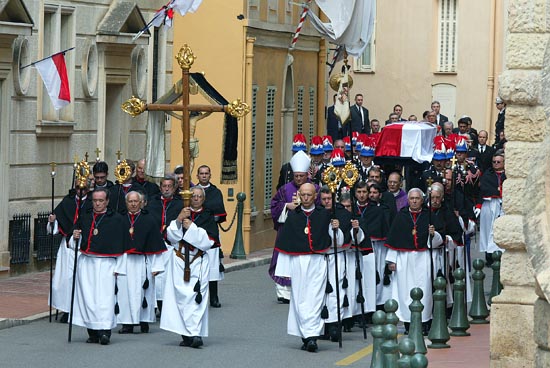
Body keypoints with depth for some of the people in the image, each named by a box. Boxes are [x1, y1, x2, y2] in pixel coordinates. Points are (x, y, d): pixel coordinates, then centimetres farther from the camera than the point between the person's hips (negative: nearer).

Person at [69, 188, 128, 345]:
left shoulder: (116, 219, 2)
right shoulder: (84, 218, 13)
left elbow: (121, 245, 1)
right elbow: (74, 243, 19)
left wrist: (119, 267, -3)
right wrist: (74, 238, -5)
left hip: (106, 264, -4)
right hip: (86, 263, 4)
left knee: (105, 296, -11)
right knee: (88, 296, 0)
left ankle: (105, 331, -14)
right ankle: (92, 332, 5)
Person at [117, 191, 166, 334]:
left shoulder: (149, 219, 4)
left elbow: (156, 244, 2)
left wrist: (156, 266, -4)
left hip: (143, 262, -2)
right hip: (124, 262, 2)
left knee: (142, 291, -1)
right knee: (125, 291, -1)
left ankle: (144, 321, 8)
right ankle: (127, 323, 3)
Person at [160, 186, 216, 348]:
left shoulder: (208, 217, 8)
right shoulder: (180, 213, 12)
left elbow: (209, 240, -5)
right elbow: (171, 236, 1)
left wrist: (191, 227, -13)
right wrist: (178, 220, -14)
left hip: (198, 261, -2)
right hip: (179, 260, 2)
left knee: (196, 296, -13)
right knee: (181, 296, -3)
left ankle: (195, 334, -20)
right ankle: (186, 334, 2)